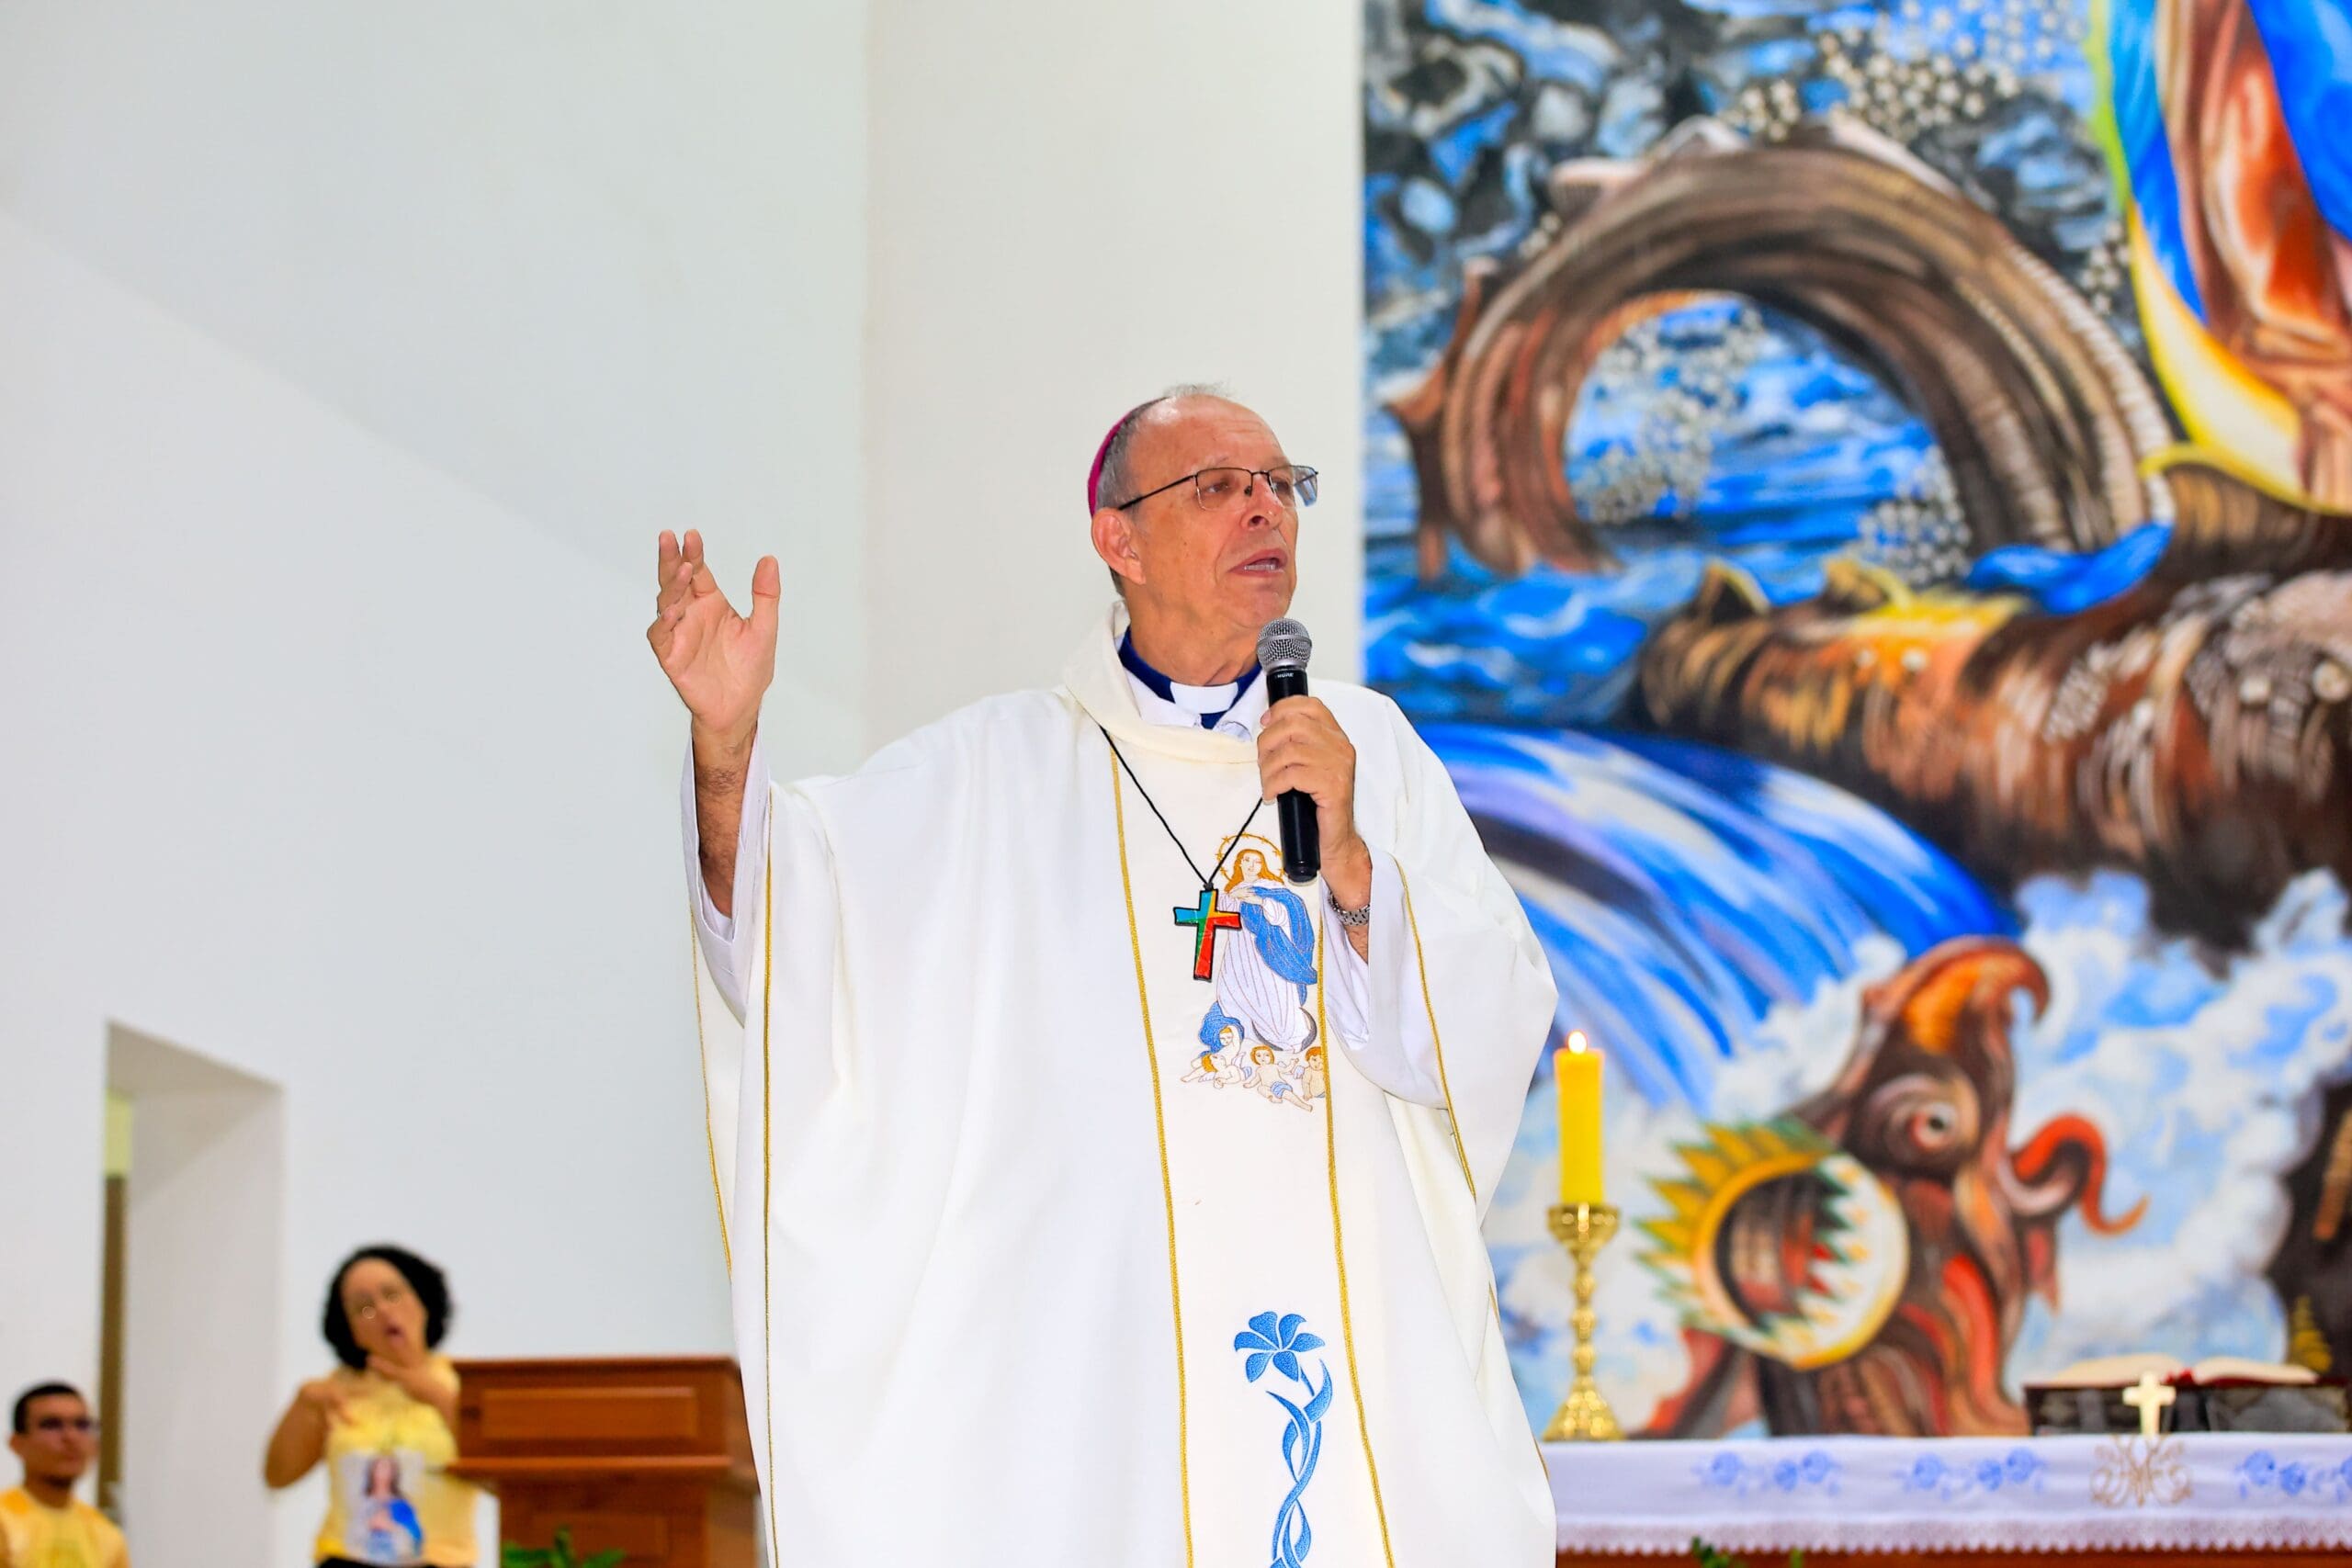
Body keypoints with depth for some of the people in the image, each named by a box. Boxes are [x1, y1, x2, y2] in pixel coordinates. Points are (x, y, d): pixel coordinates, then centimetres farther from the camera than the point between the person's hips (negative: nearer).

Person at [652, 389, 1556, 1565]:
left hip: (1368, 1359, 2)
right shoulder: (1000, 770, 7)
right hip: (1092, 1369, -2)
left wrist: (1347, 862, -11)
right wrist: (724, 739, -22)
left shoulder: (1369, 748, 12)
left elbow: (1502, 1028, 3)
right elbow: (783, 936, -6)